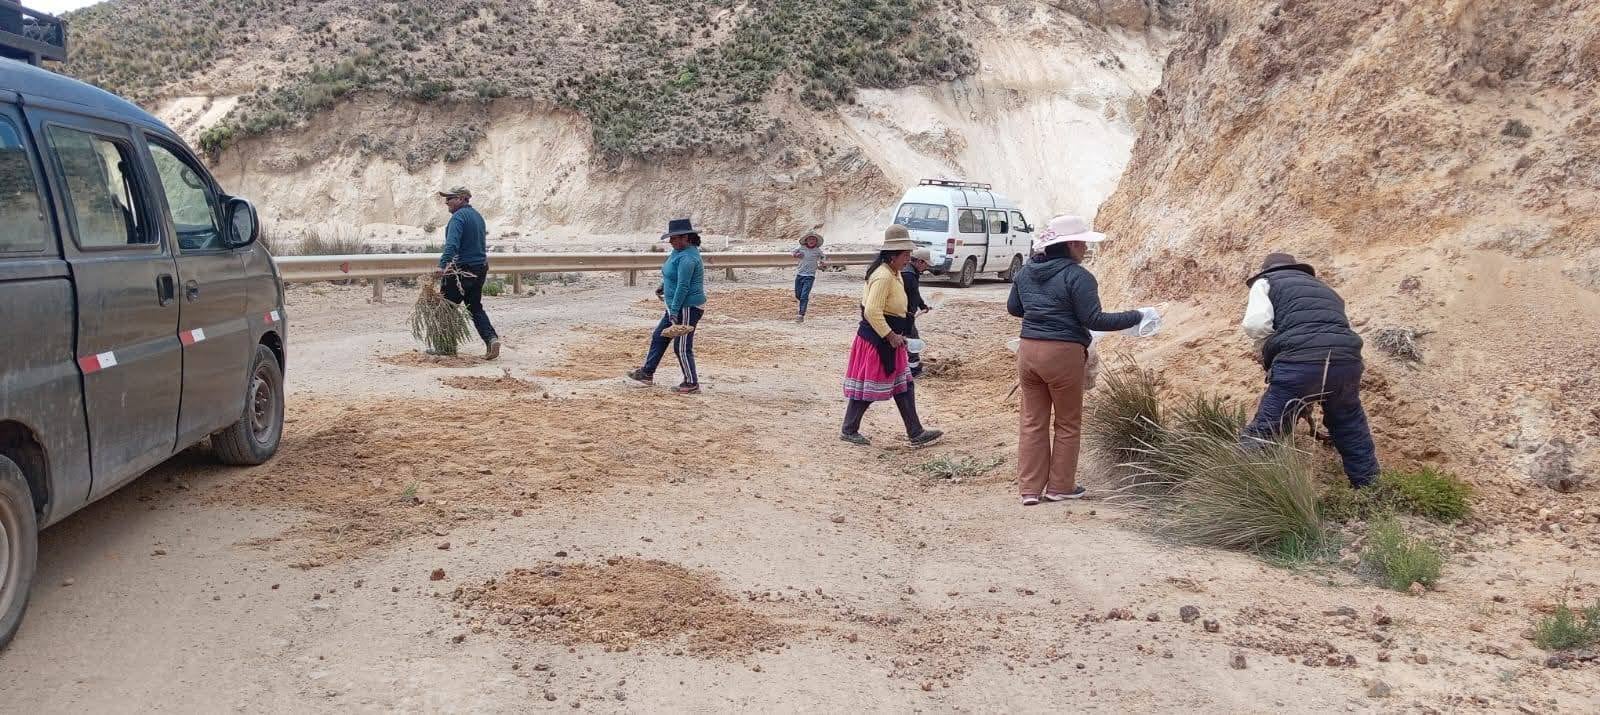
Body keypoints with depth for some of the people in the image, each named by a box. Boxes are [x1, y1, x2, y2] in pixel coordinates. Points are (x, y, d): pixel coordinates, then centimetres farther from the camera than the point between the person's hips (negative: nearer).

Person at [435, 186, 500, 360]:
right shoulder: (478, 215, 15)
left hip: (461, 270, -9)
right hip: (480, 268, 9)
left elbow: (452, 243, -28)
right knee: (475, 308, 13)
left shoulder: (459, 217, -14)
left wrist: (442, 265, -38)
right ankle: (491, 338, -5)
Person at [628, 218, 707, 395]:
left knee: (682, 348, -3)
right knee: (658, 337, 17)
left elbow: (683, 287, -26)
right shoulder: (679, 251, 9)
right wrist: (663, 286, 40)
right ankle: (647, 373, 27)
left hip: (688, 308, -11)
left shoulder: (687, 258, -23)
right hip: (677, 307, 11)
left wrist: (674, 312, -27)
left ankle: (692, 384, 7)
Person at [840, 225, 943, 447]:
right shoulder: (883, 277, -22)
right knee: (868, 387, 1)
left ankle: (916, 434, 15)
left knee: (904, 386, 11)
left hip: (888, 339, 11)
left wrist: (895, 335, 16)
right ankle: (849, 430, 16)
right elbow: (872, 311, -28)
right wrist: (890, 335, -23)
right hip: (875, 340, -10)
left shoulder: (895, 275, 11)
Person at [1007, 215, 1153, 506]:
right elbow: (1094, 320, -15)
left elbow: (1013, 307, 20)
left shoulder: (1026, 272, 8)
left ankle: (1030, 488, 12)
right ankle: (1060, 486, 17)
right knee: (1067, 423, 11)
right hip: (1063, 354, -6)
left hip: (1028, 351, 6)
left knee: (1032, 422, 11)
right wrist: (1136, 316, -8)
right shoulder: (1078, 276, -13)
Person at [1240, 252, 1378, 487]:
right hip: (1347, 360, 5)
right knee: (1352, 433, 24)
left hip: (1300, 363, -5)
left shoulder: (1266, 282, 19)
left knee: (1261, 436, -1)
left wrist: (1268, 353, 18)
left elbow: (1256, 324, -1)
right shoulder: (1325, 289, 37)